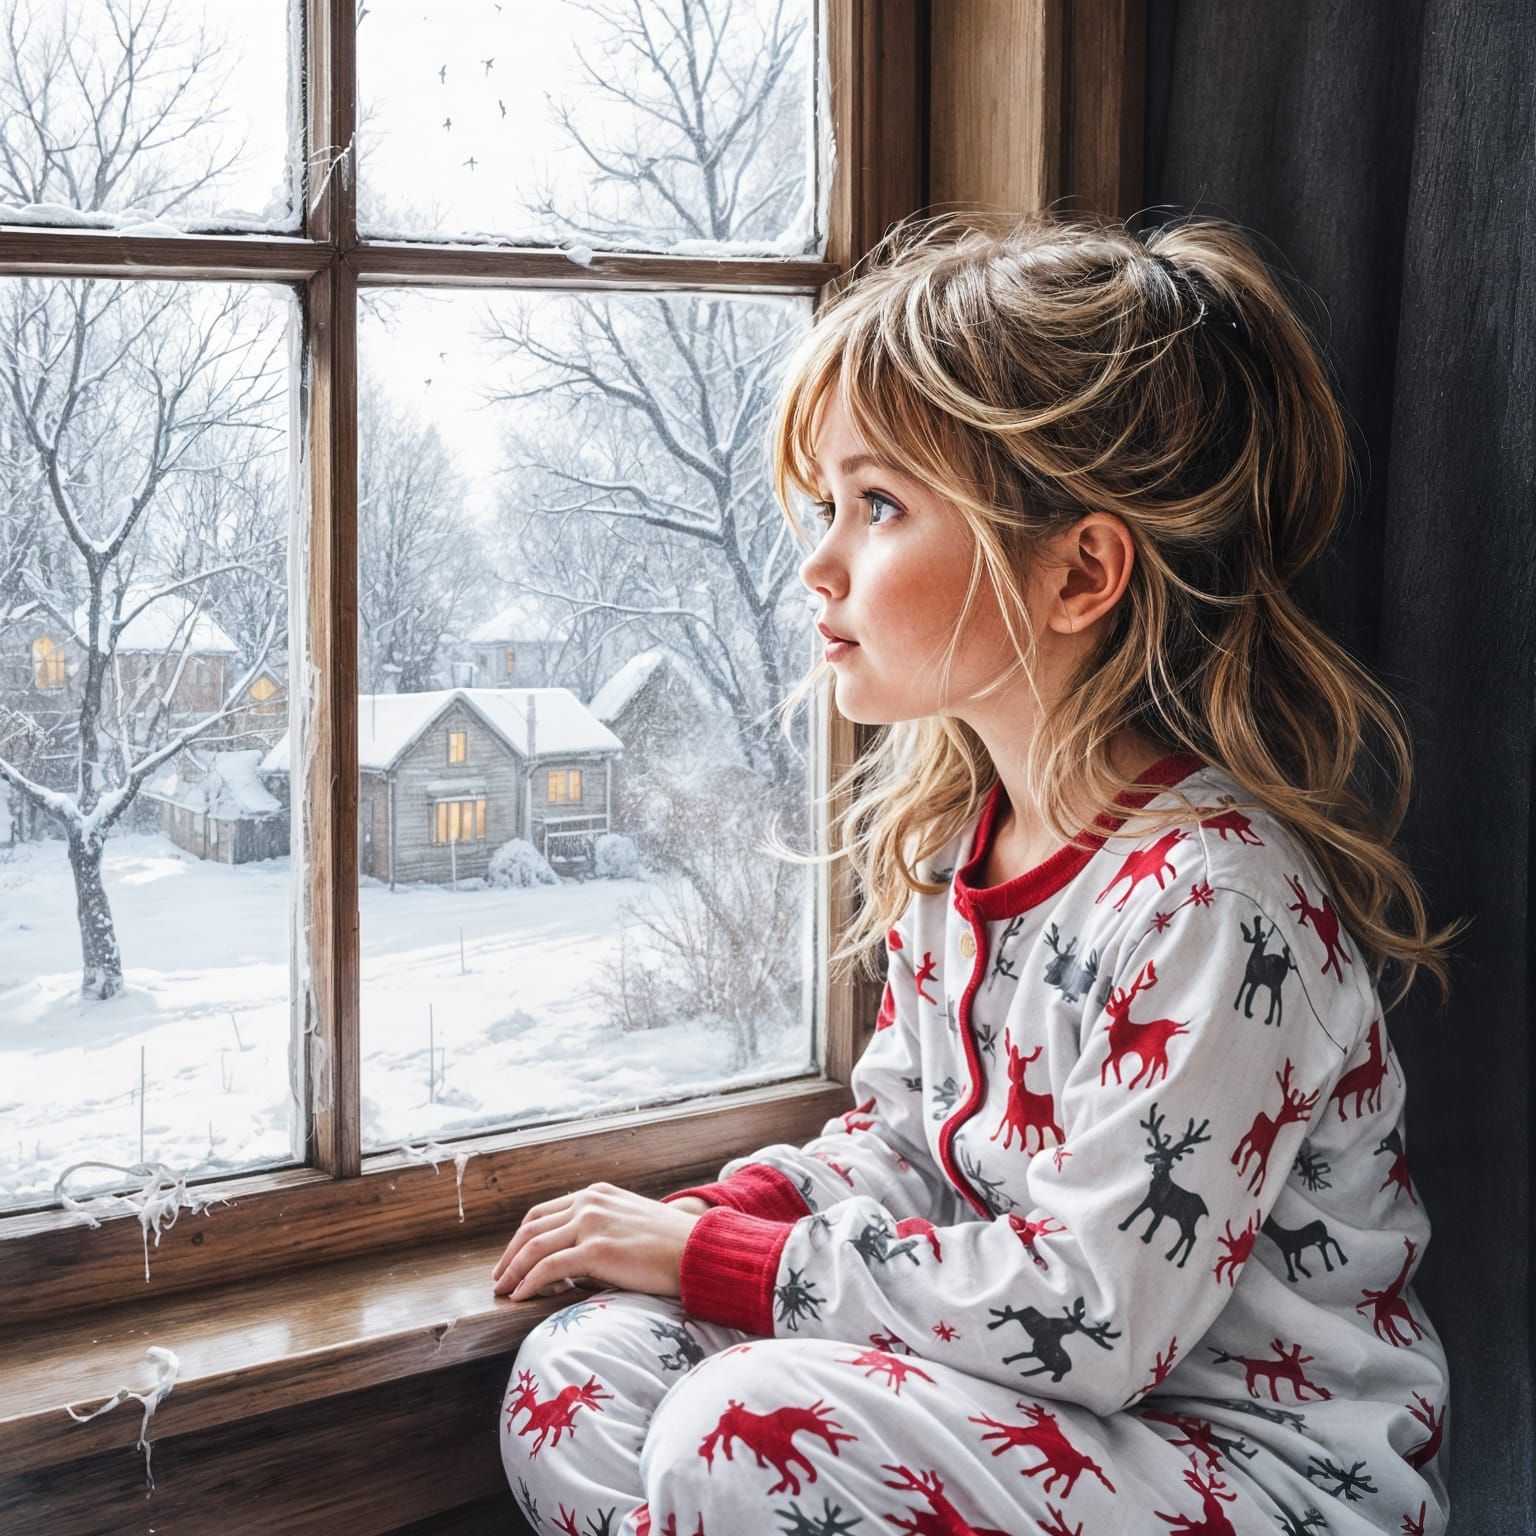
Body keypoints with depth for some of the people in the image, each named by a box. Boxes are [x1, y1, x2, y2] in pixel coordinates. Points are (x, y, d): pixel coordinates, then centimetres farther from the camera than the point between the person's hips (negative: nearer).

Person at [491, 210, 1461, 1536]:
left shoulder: (1209, 895, -24)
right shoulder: (945, 827, 3)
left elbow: (1086, 1317, -24)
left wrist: (708, 1257, -17)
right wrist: (704, 1217, -7)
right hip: (1022, 1392, 8)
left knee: (748, 1428, -28)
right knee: (579, 1381, -9)